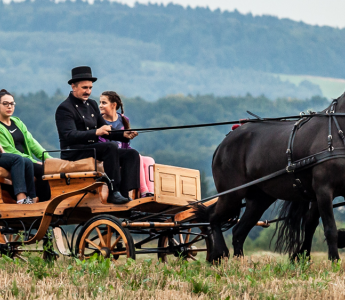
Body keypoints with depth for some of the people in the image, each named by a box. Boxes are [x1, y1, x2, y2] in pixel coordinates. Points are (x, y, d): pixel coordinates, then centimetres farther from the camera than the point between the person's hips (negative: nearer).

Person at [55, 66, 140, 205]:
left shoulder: (92, 104, 20)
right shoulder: (65, 108, -7)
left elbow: (105, 130, 18)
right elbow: (70, 136, -22)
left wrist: (124, 135, -2)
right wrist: (96, 132, -35)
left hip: (93, 149, 9)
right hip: (73, 154, -9)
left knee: (131, 154, -7)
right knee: (111, 147, -32)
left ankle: (124, 193, -23)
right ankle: (113, 192, -33)